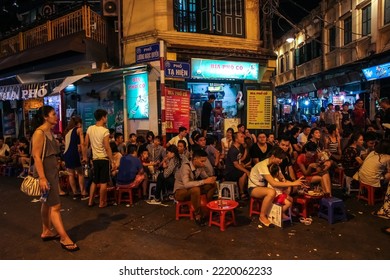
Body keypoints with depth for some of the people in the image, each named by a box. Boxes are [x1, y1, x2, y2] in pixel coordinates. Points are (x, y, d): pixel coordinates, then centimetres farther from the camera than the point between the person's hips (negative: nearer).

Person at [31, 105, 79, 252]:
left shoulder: (49, 132, 12)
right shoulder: (39, 132, -16)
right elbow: (36, 156, -21)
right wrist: (42, 178, -26)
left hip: (52, 172, 10)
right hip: (44, 173, -9)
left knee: (47, 203, 18)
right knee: (55, 206, -7)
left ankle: (46, 232, 31)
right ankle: (64, 238, -2)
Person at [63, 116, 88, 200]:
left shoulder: (67, 130, 21)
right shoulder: (79, 129, 2)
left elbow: (68, 144, 14)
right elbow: (82, 144, -7)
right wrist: (84, 156, -9)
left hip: (66, 154, 6)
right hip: (73, 154, -6)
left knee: (71, 174, 13)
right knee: (80, 173, 6)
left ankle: (75, 193, 21)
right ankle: (83, 194, 5)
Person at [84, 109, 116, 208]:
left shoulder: (90, 129, 3)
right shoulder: (105, 131, -15)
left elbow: (86, 144, 7)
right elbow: (107, 148, -19)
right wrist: (112, 161, -15)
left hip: (95, 159, 6)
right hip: (104, 159, -6)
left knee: (94, 181, 17)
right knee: (103, 182, 3)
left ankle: (90, 201, 22)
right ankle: (102, 202, 10)